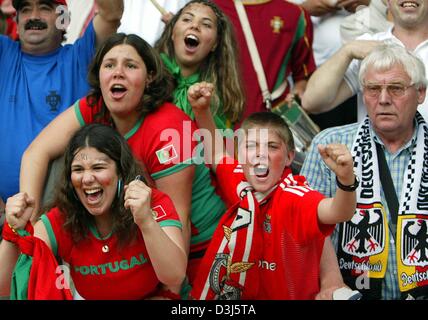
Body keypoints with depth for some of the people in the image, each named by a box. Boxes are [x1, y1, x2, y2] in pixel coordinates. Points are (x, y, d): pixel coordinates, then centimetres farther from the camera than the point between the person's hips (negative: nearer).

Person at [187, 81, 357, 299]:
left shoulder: (293, 195, -17)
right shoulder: (239, 180, -1)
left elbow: (337, 213, -34)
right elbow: (216, 153, 19)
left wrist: (346, 179, -51)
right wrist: (201, 110, 9)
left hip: (281, 293, -4)